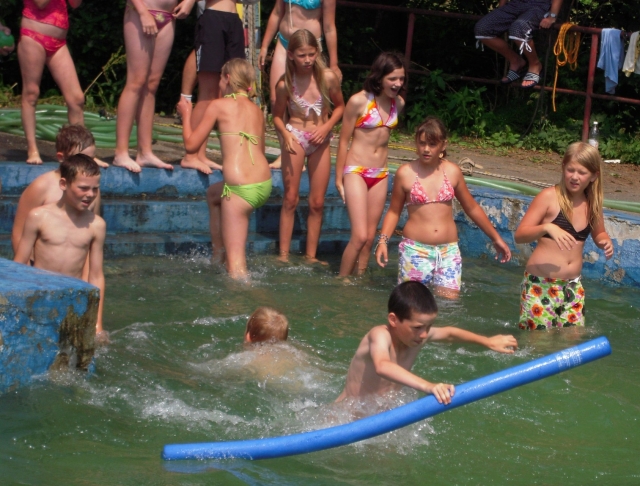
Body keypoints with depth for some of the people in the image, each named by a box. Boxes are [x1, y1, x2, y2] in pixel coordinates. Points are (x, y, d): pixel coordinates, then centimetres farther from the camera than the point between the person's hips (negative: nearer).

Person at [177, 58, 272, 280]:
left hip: (241, 188, -7)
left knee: (236, 261, -3)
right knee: (213, 194, 37)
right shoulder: (256, 110, 17)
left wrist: (186, 114, 21)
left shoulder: (219, 105, 1)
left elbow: (191, 145, 4)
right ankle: (217, 256, 44)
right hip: (265, 184, 8)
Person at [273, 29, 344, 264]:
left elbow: (340, 106, 6)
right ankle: (284, 255, 4)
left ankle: (311, 255, 13)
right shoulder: (285, 84, -11)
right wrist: (285, 134, -18)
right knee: (290, 199, 0)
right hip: (295, 138, -2)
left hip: (320, 141, 2)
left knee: (317, 202, 4)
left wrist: (326, 127, -9)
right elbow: (277, 115, 0)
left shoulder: (328, 78, -8)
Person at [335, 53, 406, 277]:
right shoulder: (359, 101, -13)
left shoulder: (398, 103, 3)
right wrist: (339, 179, -3)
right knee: (359, 236, -12)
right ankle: (341, 281, 3)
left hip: (380, 175, 6)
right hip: (356, 172, -5)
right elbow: (343, 141, -6)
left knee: (370, 238, 8)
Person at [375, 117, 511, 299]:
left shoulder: (452, 172, 3)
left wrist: (496, 238, 18)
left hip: (448, 250, 2)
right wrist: (383, 241, -9)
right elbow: (394, 211, 6)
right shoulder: (405, 173, -3)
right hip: (415, 249, -2)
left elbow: (472, 208, 15)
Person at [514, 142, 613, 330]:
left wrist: (606, 242, -1)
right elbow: (519, 235, -14)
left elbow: (598, 234, 23)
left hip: (572, 286, 5)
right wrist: (547, 227, -32)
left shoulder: (592, 203, 5)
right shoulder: (549, 197, -11)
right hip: (541, 285, -5)